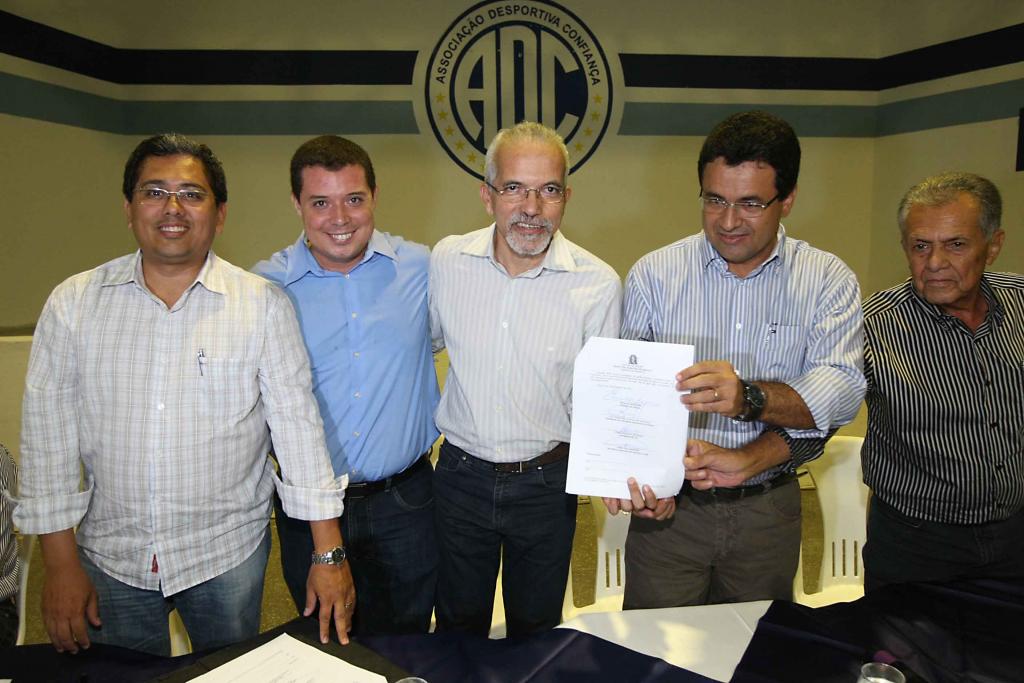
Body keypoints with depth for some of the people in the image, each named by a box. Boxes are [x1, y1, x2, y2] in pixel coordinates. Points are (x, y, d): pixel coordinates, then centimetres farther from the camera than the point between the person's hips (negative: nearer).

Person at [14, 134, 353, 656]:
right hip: (111, 555, 2)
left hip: (229, 553, -1)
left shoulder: (263, 305, -9)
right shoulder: (73, 303, -3)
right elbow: (48, 429, 0)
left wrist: (328, 554, -11)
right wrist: (60, 563, -2)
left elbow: (297, 422, -10)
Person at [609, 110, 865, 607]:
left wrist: (749, 397, -34)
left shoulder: (828, 280, -2)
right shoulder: (653, 274, -4)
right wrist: (636, 472, -26)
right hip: (668, 507, -1)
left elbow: (843, 390, -16)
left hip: (767, 512, 1)